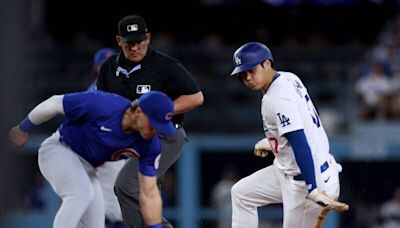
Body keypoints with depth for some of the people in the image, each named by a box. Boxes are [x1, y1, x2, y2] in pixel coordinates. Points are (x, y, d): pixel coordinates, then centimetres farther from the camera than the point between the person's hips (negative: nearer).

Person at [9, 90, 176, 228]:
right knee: (82, 192, -32)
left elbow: (149, 195, -11)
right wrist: (23, 129, -2)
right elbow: (54, 104, -17)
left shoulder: (150, 146, -17)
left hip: (86, 169, 6)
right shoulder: (101, 105, -31)